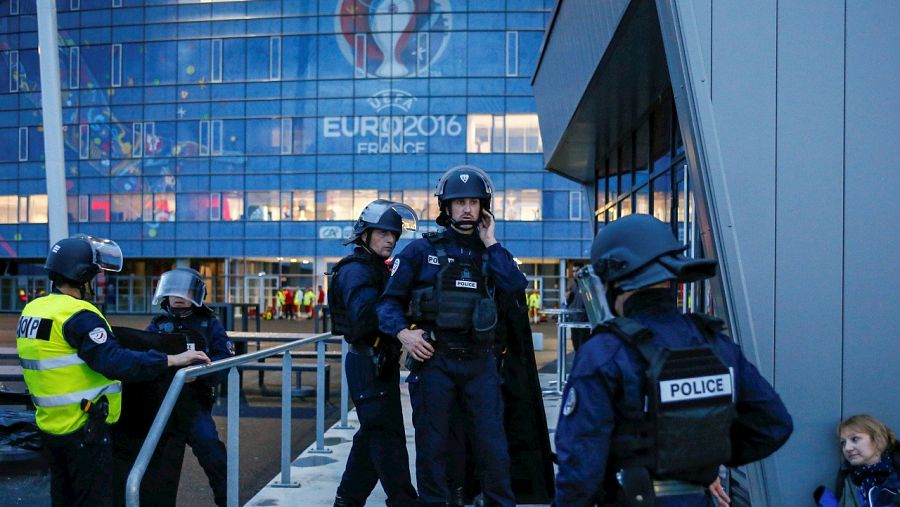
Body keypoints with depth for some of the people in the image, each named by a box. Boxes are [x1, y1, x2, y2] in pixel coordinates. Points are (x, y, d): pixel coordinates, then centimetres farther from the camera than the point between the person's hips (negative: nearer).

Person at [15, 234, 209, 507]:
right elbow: (113, 362, -31)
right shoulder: (77, 315, -21)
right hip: (83, 430, -9)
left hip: (51, 424, 9)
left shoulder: (32, 310, 8)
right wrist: (172, 359, -31)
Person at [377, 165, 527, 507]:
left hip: (480, 362, 2)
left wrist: (490, 243, -5)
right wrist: (402, 333, -16)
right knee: (431, 445, 9)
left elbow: (516, 288, -9)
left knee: (492, 445, 6)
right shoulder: (422, 250, 2)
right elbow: (390, 300, 2)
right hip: (433, 359, -2)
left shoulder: (490, 251, 10)